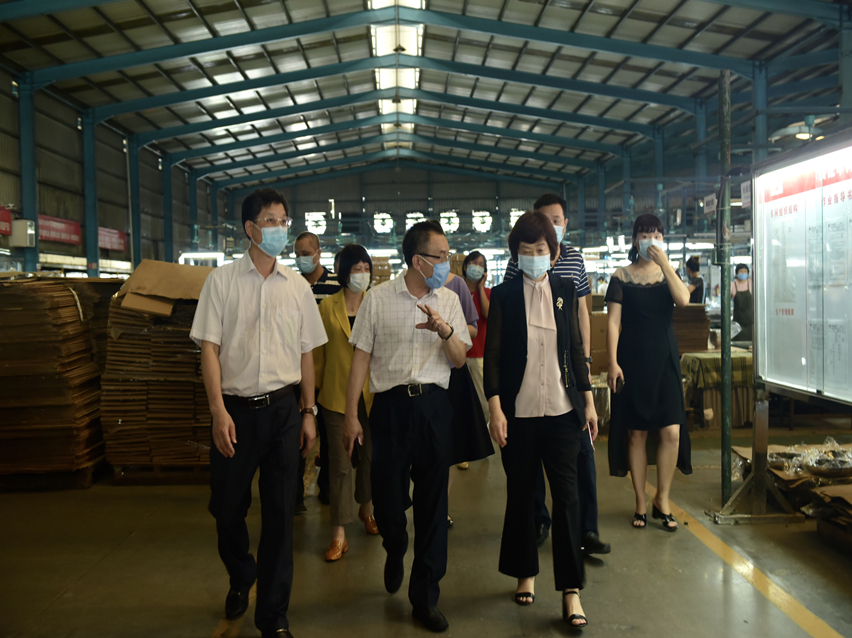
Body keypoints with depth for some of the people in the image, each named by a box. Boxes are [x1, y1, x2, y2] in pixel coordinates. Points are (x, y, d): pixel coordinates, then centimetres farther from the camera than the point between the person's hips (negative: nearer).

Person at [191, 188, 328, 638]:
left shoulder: (298, 287, 6)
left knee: (280, 512, 5)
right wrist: (219, 411, -11)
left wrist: (308, 412, 8)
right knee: (227, 506, 9)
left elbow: (306, 353, 11)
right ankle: (240, 578, 41)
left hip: (283, 408, 2)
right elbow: (209, 348, -3)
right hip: (236, 409, -1)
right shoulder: (222, 280, 0)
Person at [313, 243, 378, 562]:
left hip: (372, 392, 2)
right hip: (338, 394, -2)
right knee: (341, 462, -1)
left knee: (370, 453, 15)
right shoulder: (328, 306, -1)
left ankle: (365, 507, 40)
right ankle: (339, 534, 6)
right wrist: (317, 389, 5)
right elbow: (318, 351, 4)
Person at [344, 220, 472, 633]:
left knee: (432, 501, 5)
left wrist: (445, 331, -15)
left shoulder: (449, 301, 8)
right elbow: (361, 357, 2)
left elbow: (459, 360, 5)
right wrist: (351, 415, -2)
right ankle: (395, 551, 39)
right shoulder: (378, 298, 1)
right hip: (391, 403, -2)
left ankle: (425, 598, 18)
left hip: (434, 404, 2)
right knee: (387, 494, 2)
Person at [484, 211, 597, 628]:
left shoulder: (565, 290, 6)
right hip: (519, 410, -1)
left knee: (566, 494, -2)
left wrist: (588, 400, 8)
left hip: (562, 409, 1)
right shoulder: (504, 295, 0)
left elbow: (576, 348, 11)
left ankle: (571, 592, 5)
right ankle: (525, 574, 29)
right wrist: (495, 408, -10)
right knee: (520, 493, 10)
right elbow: (492, 355, -2)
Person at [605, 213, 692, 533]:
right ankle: (640, 503, 15)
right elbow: (613, 321, -3)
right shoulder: (622, 276, 1)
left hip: (665, 358, 2)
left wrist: (663, 262, -14)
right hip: (633, 359, -2)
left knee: (672, 432, -5)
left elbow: (683, 300, -12)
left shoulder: (669, 273, 9)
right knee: (636, 433, 3)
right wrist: (613, 363, -11)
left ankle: (662, 500, 11)